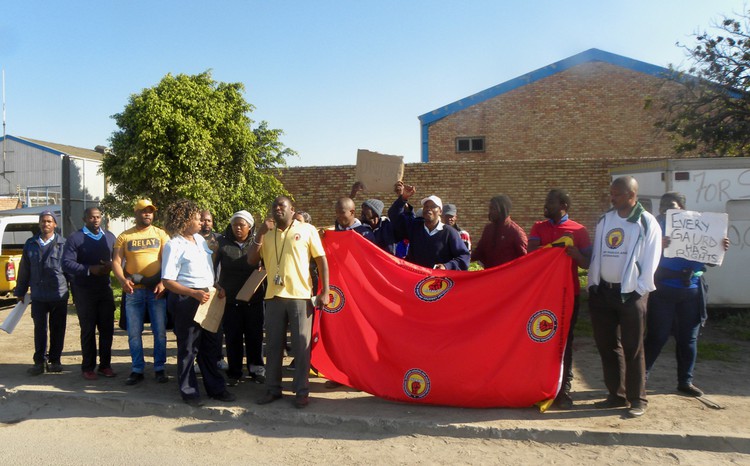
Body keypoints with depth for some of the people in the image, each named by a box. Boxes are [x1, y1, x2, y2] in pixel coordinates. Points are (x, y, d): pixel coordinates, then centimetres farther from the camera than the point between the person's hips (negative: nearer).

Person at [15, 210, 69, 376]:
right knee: (40, 329, 5)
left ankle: (55, 360, 18)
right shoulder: (30, 244, 8)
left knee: (57, 329, 7)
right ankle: (39, 361, 14)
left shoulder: (63, 244, 0)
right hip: (38, 295, 2)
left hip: (59, 294, -2)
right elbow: (24, 270, 12)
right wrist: (20, 292, 14)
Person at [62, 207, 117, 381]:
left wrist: (111, 266, -10)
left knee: (107, 328, 6)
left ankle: (105, 365, 18)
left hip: (105, 288, 4)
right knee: (88, 330, 4)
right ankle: (88, 368, 14)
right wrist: (90, 269, -22)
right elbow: (67, 263, -12)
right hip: (84, 292, -4)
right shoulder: (75, 238, -4)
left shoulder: (109, 237, 10)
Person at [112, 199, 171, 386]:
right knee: (134, 333, 6)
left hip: (157, 289, -1)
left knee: (160, 331, 3)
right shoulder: (124, 236, 8)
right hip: (134, 290, 1)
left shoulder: (160, 234, 6)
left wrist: (163, 282, -13)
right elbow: (116, 262, 2)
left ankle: (159, 368, 15)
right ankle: (137, 369, 18)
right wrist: (122, 280, -16)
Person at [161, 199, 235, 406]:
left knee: (210, 346, 13)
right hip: (186, 300, -7)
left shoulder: (200, 239, 9)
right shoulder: (174, 245, -13)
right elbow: (168, 281, -17)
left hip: (207, 297, 8)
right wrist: (194, 293, -25)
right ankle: (189, 391, 18)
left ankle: (215, 387, 24)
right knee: (188, 348, 4)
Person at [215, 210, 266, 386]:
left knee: (255, 335, 8)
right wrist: (215, 285, -9)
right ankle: (234, 372, 18)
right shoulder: (223, 243, 2)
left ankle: (257, 370, 21)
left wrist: (266, 291, -1)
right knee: (232, 337, 6)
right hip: (230, 299, 0)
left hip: (254, 299, 0)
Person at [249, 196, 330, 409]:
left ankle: (302, 391, 12)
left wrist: (325, 291, -7)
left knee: (302, 345, 1)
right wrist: (260, 234, -4)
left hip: (301, 295, -4)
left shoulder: (307, 230, 2)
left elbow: (322, 260, 0)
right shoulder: (266, 233, 14)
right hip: (274, 296, 4)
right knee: (273, 345, 10)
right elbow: (251, 260, 7)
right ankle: (272, 389, 22)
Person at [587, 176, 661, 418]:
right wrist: (593, 285, 7)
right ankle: (616, 395, 23)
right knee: (607, 346, 10)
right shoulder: (605, 220, 10)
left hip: (631, 293, -5)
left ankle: (637, 399, 14)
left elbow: (650, 263, -7)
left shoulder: (647, 223, -5)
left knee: (632, 348, 2)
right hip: (603, 291, 5)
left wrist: (639, 291, -11)